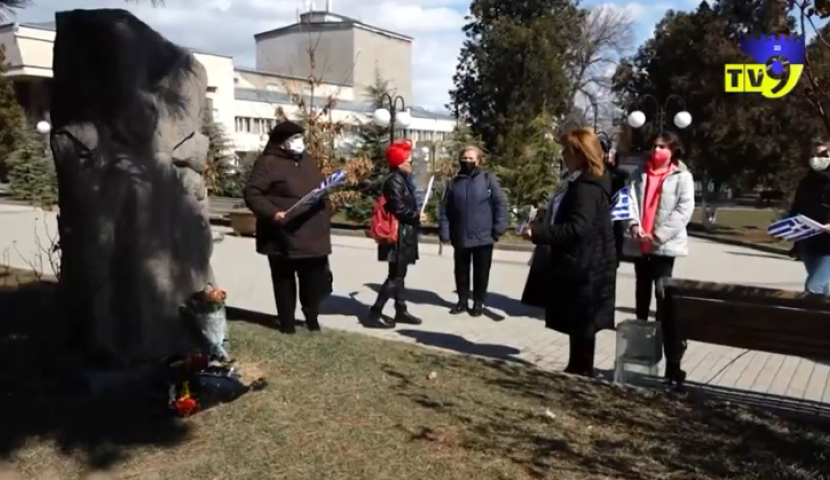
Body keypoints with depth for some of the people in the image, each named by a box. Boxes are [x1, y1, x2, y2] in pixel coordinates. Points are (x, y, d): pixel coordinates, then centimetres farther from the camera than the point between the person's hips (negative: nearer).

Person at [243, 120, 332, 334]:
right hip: (283, 238, -6)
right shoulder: (269, 163, -9)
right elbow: (252, 193, -14)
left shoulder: (306, 160, 14)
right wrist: (271, 213, -26)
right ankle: (287, 323, 22)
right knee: (285, 283, 8)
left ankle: (312, 318, 31)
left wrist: (326, 213, 16)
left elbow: (321, 188, 24)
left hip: (313, 236, 6)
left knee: (315, 282, 13)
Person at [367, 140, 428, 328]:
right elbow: (399, 208, -22)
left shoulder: (403, 179, 16)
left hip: (405, 235, 10)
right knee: (395, 276, -6)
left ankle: (401, 310, 24)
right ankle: (375, 312, 0)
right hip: (398, 236, -10)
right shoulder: (395, 181, -15)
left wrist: (416, 216, 0)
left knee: (399, 275, 15)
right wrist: (417, 217, -9)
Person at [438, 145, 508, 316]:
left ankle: (478, 302, 21)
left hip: (483, 237, -3)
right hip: (460, 237, 3)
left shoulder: (489, 179, -2)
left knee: (481, 272, 8)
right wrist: (444, 232, -3)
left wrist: (499, 227, -13)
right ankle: (462, 301, 26)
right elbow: (445, 210, 5)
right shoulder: (454, 182, 6)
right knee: (461, 271, 13)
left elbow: (501, 204, -5)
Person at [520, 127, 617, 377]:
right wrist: (542, 222, 11)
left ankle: (581, 372, 11)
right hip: (580, 262, 10)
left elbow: (576, 228, -27)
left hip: (585, 265, -10)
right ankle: (578, 370, 27)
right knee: (578, 322, 16)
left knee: (581, 322, 0)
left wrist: (538, 232, -24)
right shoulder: (581, 182, 13)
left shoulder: (586, 187, -19)